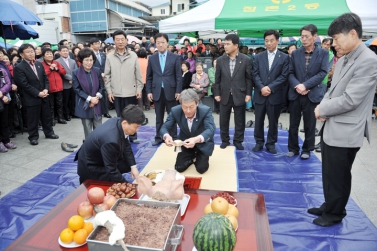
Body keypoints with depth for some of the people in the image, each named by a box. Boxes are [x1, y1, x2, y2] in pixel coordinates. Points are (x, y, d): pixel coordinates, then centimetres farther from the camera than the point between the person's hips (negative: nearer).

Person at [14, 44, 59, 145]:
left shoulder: (39, 64, 8)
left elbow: (45, 78, 9)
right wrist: (38, 93, -18)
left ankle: (49, 132, 31)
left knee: (47, 116, 15)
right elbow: (24, 84, -15)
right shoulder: (19, 67, -10)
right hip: (31, 98, -5)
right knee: (32, 119, 5)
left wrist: (46, 89, -8)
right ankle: (33, 137, 19)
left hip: (44, 96, 5)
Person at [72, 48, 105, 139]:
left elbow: (101, 86, 6)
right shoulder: (76, 73, -5)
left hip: (97, 105, 2)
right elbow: (77, 89, -7)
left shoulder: (97, 71, 3)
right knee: (88, 131, 8)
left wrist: (97, 97, -11)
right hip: (85, 106, -2)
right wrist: (90, 98, -16)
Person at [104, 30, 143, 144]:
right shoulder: (109, 57, 1)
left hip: (131, 92, 0)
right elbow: (107, 76, 3)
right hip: (116, 93, 1)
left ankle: (133, 137, 22)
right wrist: (109, 91, -2)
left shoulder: (133, 55, 0)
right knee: (120, 116, 11)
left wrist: (139, 89, -3)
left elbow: (138, 74, 2)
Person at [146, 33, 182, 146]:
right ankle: (158, 137, 20)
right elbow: (149, 77, 8)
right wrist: (149, 91, 1)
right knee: (158, 117, 10)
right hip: (157, 92, 2)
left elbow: (179, 76, -2)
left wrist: (178, 91, -8)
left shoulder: (175, 57, 1)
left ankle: (173, 137, 19)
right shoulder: (152, 58, 7)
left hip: (170, 91, -2)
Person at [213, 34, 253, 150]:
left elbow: (249, 78, -1)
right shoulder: (220, 60, 2)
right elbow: (217, 79, 5)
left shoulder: (246, 59, -3)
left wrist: (248, 94, -5)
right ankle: (224, 140, 25)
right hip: (225, 95, 2)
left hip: (239, 95, -1)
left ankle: (238, 141, 24)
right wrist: (217, 93, 1)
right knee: (223, 120, 9)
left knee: (239, 121, 8)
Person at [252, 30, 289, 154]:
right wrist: (261, 87, -14)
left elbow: (284, 76, -5)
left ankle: (271, 143, 21)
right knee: (258, 120, 7)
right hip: (260, 94, 2)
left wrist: (270, 87, -15)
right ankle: (259, 142, 21)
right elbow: (255, 74, 1)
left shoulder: (284, 57, 3)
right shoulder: (259, 56, 8)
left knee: (273, 121, 7)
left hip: (275, 95, -1)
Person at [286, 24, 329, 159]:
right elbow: (290, 73, 3)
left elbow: (322, 73, -7)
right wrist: (297, 85, -15)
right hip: (295, 94, 2)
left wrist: (305, 85, -17)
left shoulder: (323, 53, 1)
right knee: (293, 124, 8)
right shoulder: (295, 53, 7)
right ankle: (293, 148, 22)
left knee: (310, 125, 7)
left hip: (312, 94, -2)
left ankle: (307, 149, 21)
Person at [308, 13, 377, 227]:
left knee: (338, 176, 7)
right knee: (329, 173, 19)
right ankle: (328, 206, 36)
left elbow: (350, 100, -23)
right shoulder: (344, 60, 12)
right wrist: (323, 106, -4)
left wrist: (322, 109, -11)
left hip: (345, 131, -9)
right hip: (331, 126, 9)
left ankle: (335, 213, 26)